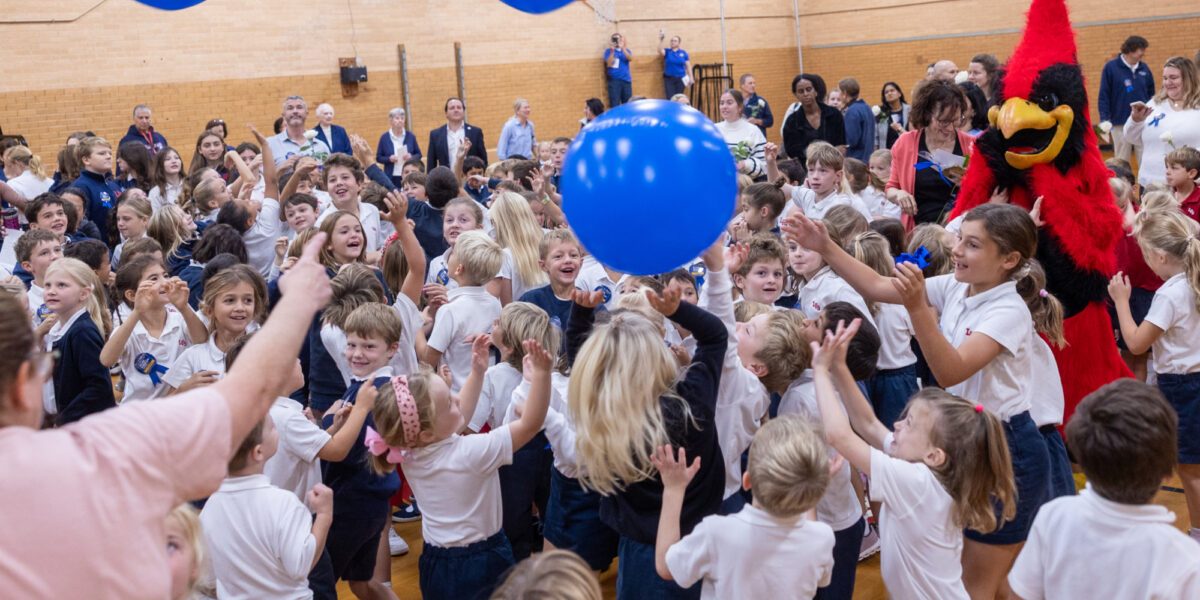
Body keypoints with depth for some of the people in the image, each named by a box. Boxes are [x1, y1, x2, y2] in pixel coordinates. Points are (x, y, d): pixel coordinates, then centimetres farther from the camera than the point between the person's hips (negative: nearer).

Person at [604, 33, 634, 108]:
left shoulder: (626, 50, 13)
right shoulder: (609, 51, 6)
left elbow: (630, 59, -8)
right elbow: (609, 64, -9)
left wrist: (623, 48, -20)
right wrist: (612, 51, -17)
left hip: (626, 80, 3)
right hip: (614, 80, -3)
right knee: (615, 105, -10)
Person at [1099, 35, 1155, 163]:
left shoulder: (1144, 69, 6)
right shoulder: (1111, 67, -5)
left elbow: (1151, 94, 14)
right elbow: (1103, 95, -6)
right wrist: (1104, 119, -14)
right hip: (1120, 124, -3)